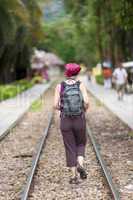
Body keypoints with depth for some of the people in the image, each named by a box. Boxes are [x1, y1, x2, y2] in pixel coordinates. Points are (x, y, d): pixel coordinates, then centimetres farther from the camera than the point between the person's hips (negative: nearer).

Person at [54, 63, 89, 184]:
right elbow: (86, 102, -16)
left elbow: (56, 105, -8)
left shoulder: (60, 86, -3)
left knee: (70, 148, 10)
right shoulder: (81, 85, -5)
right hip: (80, 121, 0)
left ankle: (74, 176, 5)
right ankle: (80, 165, -4)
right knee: (81, 144, 22)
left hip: (65, 121, 0)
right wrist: (83, 111, 6)